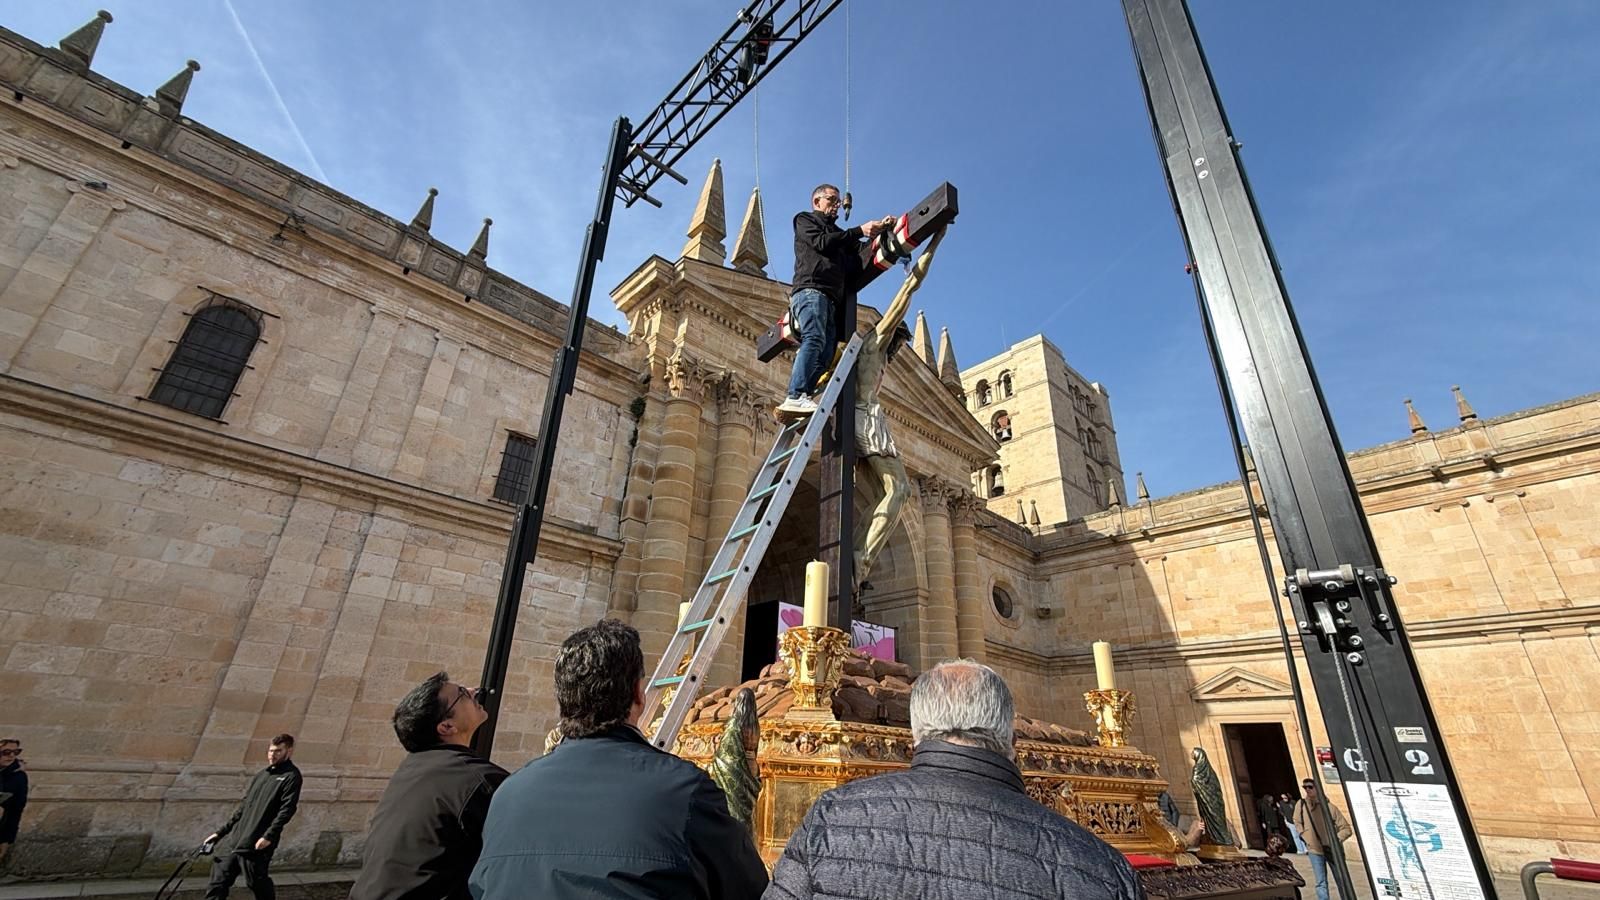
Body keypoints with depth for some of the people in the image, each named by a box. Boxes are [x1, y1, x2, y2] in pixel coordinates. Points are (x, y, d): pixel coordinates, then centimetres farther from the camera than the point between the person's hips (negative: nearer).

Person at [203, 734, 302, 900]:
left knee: (257, 883, -3)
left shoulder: (291, 776, -5)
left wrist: (269, 836, -21)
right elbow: (242, 807, 24)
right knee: (218, 883, 6)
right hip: (233, 840, 8)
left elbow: (286, 810, -14)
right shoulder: (261, 775, 19)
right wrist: (221, 832, 17)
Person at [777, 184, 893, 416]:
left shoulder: (836, 232, 37)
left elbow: (860, 254, 22)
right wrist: (859, 231, -1)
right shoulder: (805, 219, 18)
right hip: (811, 289, -7)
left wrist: (879, 230, 10)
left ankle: (797, 404, -18)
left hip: (831, 298, 7)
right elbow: (822, 242, -2)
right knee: (814, 339, -25)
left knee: (826, 352, -9)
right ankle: (796, 397, -35)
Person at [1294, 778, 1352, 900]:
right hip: (1314, 850, 1)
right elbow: (1297, 822, 10)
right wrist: (1306, 838, 1)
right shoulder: (1301, 805, -7)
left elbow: (1346, 828, -9)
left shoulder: (1329, 806, -15)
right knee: (1321, 883, 3)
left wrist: (1335, 840, -21)